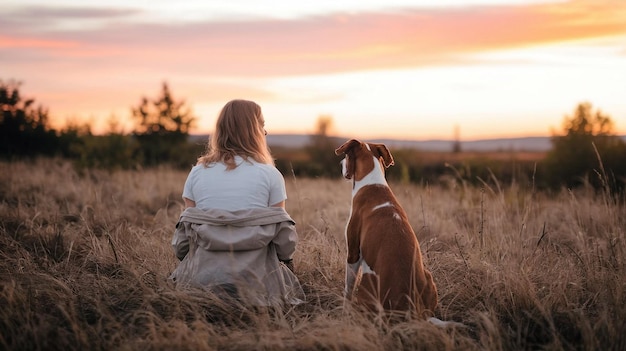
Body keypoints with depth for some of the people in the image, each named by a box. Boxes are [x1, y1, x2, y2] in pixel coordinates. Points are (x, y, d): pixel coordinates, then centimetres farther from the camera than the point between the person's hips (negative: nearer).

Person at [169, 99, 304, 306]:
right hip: (256, 279, -1)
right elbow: (284, 238, -3)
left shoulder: (197, 172, 5)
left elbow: (183, 234, 4)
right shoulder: (270, 174, -3)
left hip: (202, 279, 1)